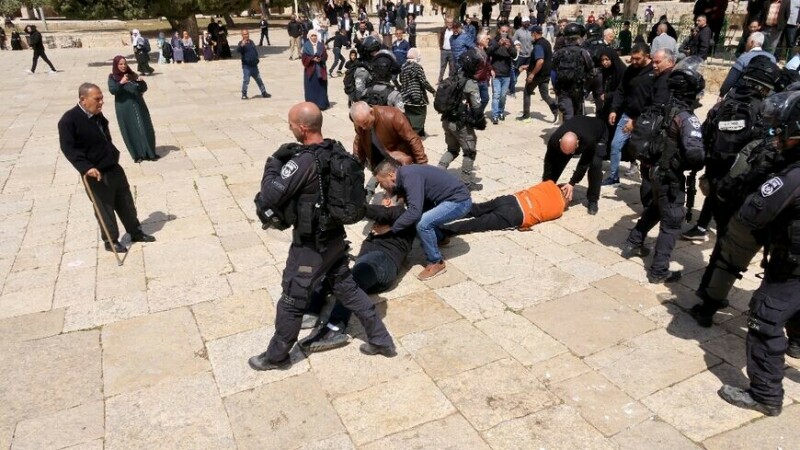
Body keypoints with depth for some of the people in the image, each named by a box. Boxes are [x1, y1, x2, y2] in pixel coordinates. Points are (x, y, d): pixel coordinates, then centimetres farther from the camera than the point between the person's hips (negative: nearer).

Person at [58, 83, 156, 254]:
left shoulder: (98, 115, 6)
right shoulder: (69, 120, -17)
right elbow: (68, 148, -21)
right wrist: (86, 168, -30)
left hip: (113, 167, 7)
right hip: (96, 174, -7)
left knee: (126, 202, 16)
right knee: (105, 208, 5)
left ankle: (136, 232, 30)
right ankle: (111, 241, 21)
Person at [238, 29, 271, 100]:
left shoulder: (251, 42, 13)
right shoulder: (241, 43, -9)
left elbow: (255, 51, 26)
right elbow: (239, 50, -30)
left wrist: (256, 58, 16)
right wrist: (242, 45, -48)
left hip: (254, 65, 7)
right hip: (246, 66, -7)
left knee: (259, 80, 15)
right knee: (246, 80, -10)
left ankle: (264, 92, 25)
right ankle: (244, 95, 1)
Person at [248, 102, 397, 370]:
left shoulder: (303, 162, -26)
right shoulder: (337, 151, -1)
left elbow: (270, 197, -22)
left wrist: (274, 162, -9)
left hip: (310, 245, -8)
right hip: (335, 236, 8)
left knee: (292, 300, 10)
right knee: (346, 288, 21)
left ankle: (276, 356, 30)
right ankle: (381, 340, 28)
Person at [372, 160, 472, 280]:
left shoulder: (410, 177, -25)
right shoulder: (404, 175, 4)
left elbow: (414, 211, -34)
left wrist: (391, 227, -26)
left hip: (459, 200, -10)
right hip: (448, 199, 10)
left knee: (422, 223, -23)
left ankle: (437, 263, -5)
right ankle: (440, 238, 31)